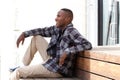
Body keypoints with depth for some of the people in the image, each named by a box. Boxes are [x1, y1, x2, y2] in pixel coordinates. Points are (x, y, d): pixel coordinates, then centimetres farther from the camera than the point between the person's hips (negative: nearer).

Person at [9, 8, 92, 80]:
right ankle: (24, 65, 19)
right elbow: (42, 31, 16)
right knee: (36, 37, 15)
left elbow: (88, 45, -34)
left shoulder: (71, 32, -22)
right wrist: (24, 34, 6)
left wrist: (67, 51, -39)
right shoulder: (57, 29, 3)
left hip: (58, 69, -9)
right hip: (51, 60, 9)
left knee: (17, 72, -12)